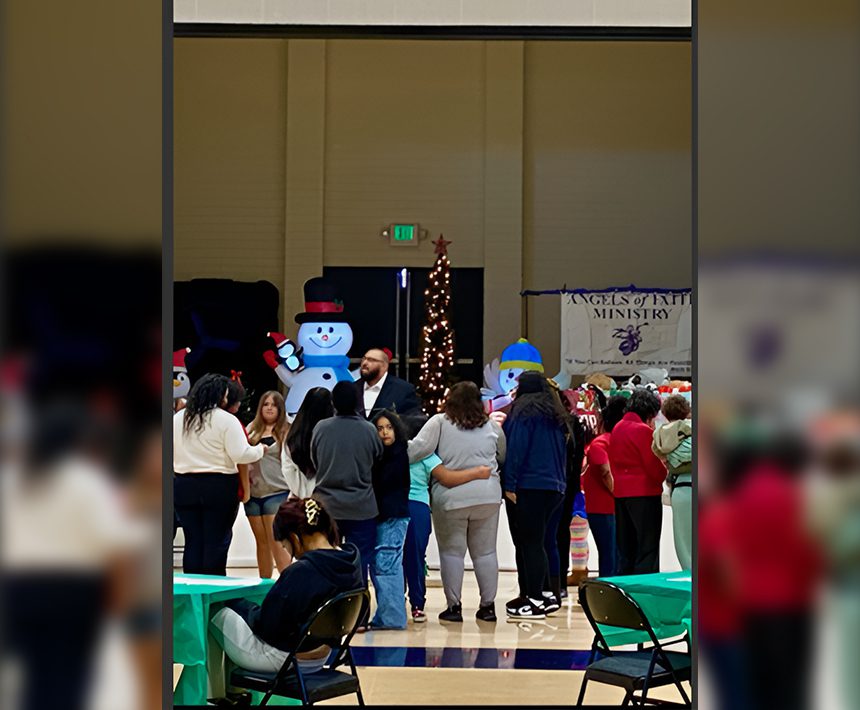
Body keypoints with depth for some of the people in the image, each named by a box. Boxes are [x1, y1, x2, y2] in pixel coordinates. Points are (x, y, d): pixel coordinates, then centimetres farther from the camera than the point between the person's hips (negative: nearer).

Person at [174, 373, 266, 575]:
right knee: (217, 542, 2)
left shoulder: (178, 418, 8)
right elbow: (241, 455, -13)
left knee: (193, 541, 9)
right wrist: (260, 449, 3)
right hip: (219, 488, -5)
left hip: (183, 487, 5)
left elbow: (172, 454, 11)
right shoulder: (228, 420, -10)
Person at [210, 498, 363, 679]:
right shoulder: (351, 564, -7)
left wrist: (239, 603, 1)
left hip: (281, 659, -8)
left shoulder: (300, 572, -29)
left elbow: (265, 625, -20)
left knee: (217, 614, 11)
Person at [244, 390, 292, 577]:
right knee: (261, 542, 10)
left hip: (277, 493, -4)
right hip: (253, 493, 4)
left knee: (276, 542, -10)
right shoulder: (252, 429, 13)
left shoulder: (286, 432, 1)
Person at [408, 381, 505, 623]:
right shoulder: (492, 427, 8)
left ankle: (454, 605, 8)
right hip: (487, 495, 3)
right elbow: (504, 457, 18)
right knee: (485, 551, 12)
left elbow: (418, 448, -15)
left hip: (451, 497, -3)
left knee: (452, 551, 7)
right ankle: (488, 605, 15)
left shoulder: (439, 423, -4)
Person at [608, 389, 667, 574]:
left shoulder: (617, 428, 11)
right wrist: (664, 473, 6)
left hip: (620, 494, 8)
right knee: (648, 548, -4)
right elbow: (654, 467, -11)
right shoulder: (643, 430, -13)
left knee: (625, 549, 13)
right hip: (644, 493, -8)